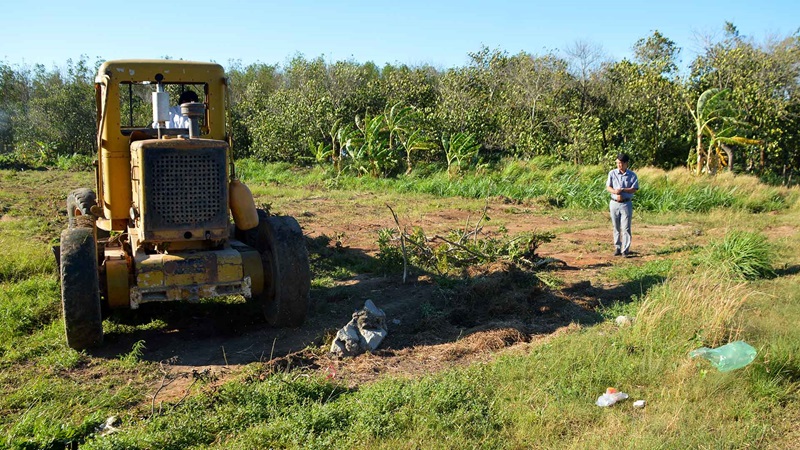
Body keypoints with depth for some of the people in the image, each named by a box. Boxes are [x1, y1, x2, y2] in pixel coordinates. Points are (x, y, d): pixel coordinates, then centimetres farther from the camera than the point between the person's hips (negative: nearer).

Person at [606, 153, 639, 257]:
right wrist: (615, 192, -19)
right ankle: (617, 248, 18)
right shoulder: (612, 173, 3)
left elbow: (634, 189, -7)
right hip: (614, 203, 2)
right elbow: (608, 187, 1)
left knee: (626, 228, -4)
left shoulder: (632, 175, -2)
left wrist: (622, 190, -21)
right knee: (616, 227, 9)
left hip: (626, 204, -2)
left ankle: (625, 250, -1)